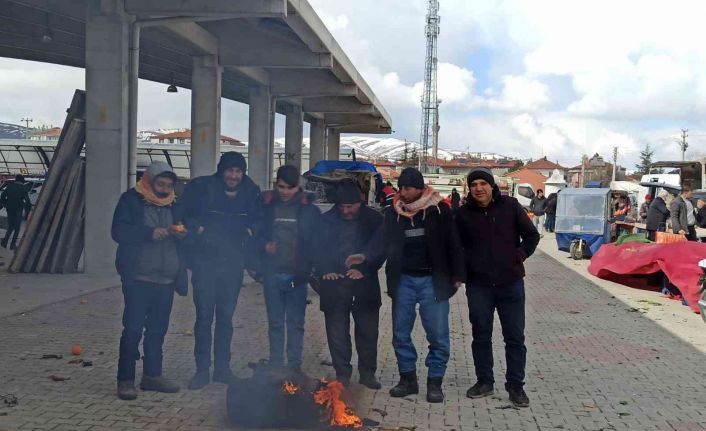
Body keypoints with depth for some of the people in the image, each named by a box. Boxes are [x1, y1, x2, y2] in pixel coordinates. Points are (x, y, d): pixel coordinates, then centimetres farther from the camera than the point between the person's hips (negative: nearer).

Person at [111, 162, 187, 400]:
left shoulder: (173, 205, 15)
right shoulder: (131, 200, 0)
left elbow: (182, 239, 21)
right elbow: (119, 231, -10)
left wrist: (181, 233, -3)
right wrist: (150, 233, -21)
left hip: (166, 279, 5)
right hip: (138, 277, -5)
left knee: (158, 329, 11)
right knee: (133, 329, -5)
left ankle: (152, 375, 22)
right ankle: (125, 380, 2)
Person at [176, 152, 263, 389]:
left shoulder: (250, 194, 4)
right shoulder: (201, 188, -3)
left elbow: (259, 220, 17)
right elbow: (182, 214, 4)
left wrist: (253, 229, -2)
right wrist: (196, 228, -10)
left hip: (233, 263, 3)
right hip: (205, 260, -2)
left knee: (226, 316, 10)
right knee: (204, 316, -1)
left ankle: (223, 367, 20)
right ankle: (202, 370, 7)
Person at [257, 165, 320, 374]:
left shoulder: (309, 209, 2)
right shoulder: (266, 205, 3)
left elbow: (317, 241, 5)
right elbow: (255, 234, 7)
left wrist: (308, 267, -5)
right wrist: (264, 245, -13)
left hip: (297, 275, -1)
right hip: (273, 273, 1)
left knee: (296, 323, 4)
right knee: (275, 322, 8)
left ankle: (295, 365, 11)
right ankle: (275, 365, 15)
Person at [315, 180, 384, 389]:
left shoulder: (374, 220, 1)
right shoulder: (327, 220, 3)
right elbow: (318, 249, 7)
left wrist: (364, 270, -10)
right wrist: (325, 271, -8)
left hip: (364, 284, 0)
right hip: (335, 284, 1)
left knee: (368, 331, 6)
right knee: (337, 332, 4)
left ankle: (367, 373, 19)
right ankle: (342, 374, 15)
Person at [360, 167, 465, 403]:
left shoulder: (440, 210, -4)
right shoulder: (393, 213, 4)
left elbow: (453, 244, -1)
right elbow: (382, 242, 1)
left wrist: (457, 276, -4)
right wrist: (365, 256, -17)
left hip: (433, 280, -3)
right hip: (403, 280, 3)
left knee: (438, 335, -1)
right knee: (401, 333, 8)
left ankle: (435, 382, 13)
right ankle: (408, 379, 22)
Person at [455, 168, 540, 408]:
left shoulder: (510, 206, -3)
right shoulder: (464, 214, 0)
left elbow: (532, 235, 5)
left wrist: (520, 255, -4)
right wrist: (465, 267, 0)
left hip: (511, 283, -1)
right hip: (478, 286, 1)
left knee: (515, 337, 5)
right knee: (481, 336, 11)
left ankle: (516, 385, 16)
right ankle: (484, 381, 25)